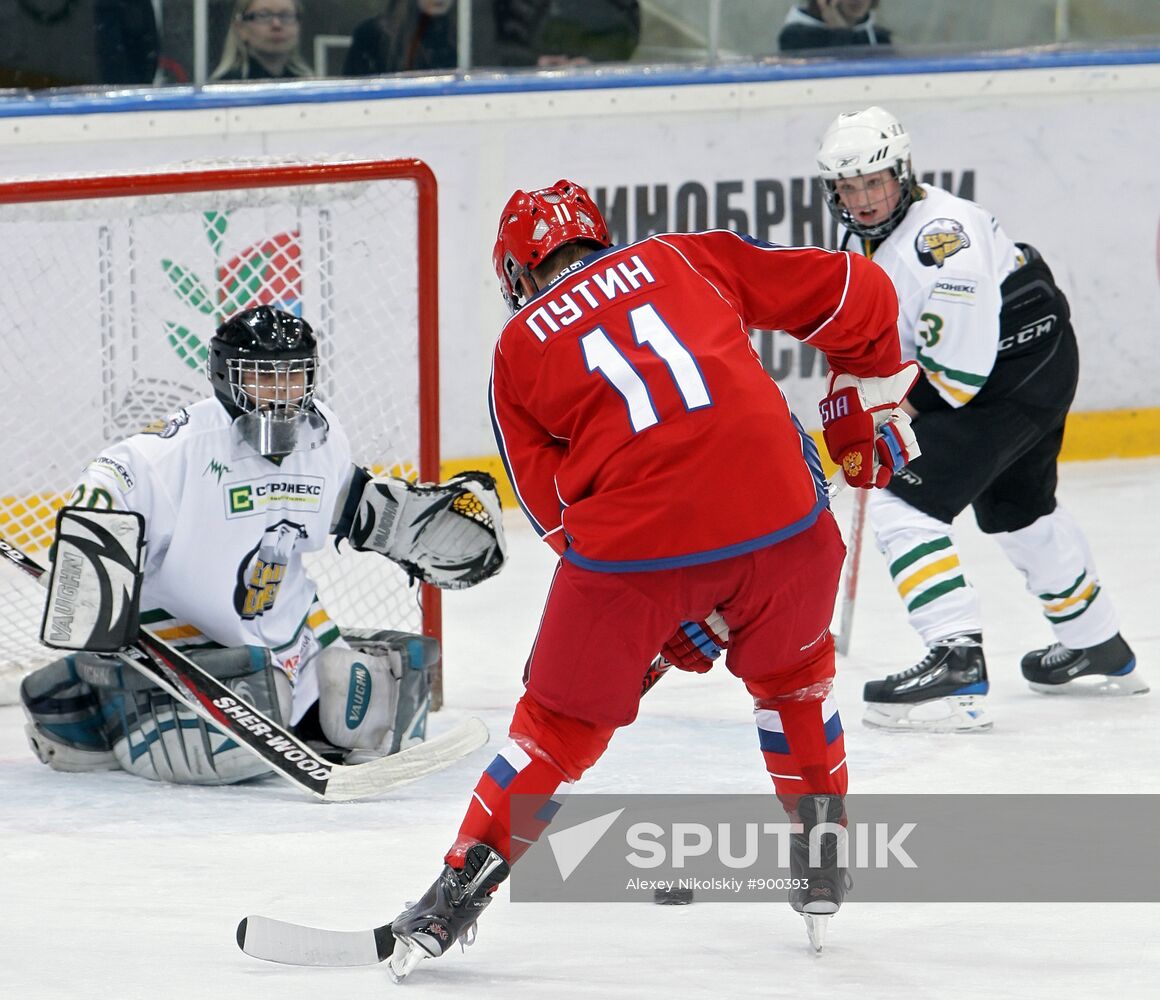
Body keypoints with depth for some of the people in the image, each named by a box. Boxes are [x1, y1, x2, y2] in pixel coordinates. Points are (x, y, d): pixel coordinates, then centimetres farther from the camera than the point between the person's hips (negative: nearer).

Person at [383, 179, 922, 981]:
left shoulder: (518, 350, 18)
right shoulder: (686, 258, 20)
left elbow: (557, 510, 15)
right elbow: (856, 294, 18)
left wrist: (670, 618, 18)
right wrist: (867, 405, 33)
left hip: (634, 542, -1)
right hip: (781, 515, 1)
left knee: (563, 724, 16)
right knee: (792, 669, 30)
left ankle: (458, 895, 13)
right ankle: (822, 863, 31)